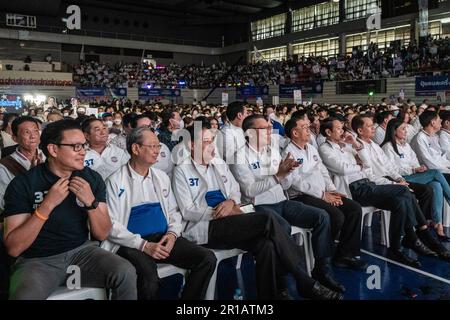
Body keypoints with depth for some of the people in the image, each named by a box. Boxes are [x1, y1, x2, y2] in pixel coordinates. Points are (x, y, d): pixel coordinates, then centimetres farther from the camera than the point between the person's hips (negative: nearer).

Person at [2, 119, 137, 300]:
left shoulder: (93, 179, -1)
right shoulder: (22, 184, -10)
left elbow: (102, 234, 0)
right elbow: (13, 248, -14)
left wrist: (91, 202, -18)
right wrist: (47, 205, -23)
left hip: (82, 251, 3)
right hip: (37, 260, -3)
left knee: (126, 273, -21)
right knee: (24, 295, -33)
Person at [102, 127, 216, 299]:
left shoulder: (162, 177, 16)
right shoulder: (115, 181, -1)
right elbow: (111, 225, -7)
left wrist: (172, 233, -4)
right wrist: (143, 245, -17)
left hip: (163, 238, 5)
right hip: (132, 244, -5)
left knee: (207, 259, -13)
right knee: (149, 276, -35)